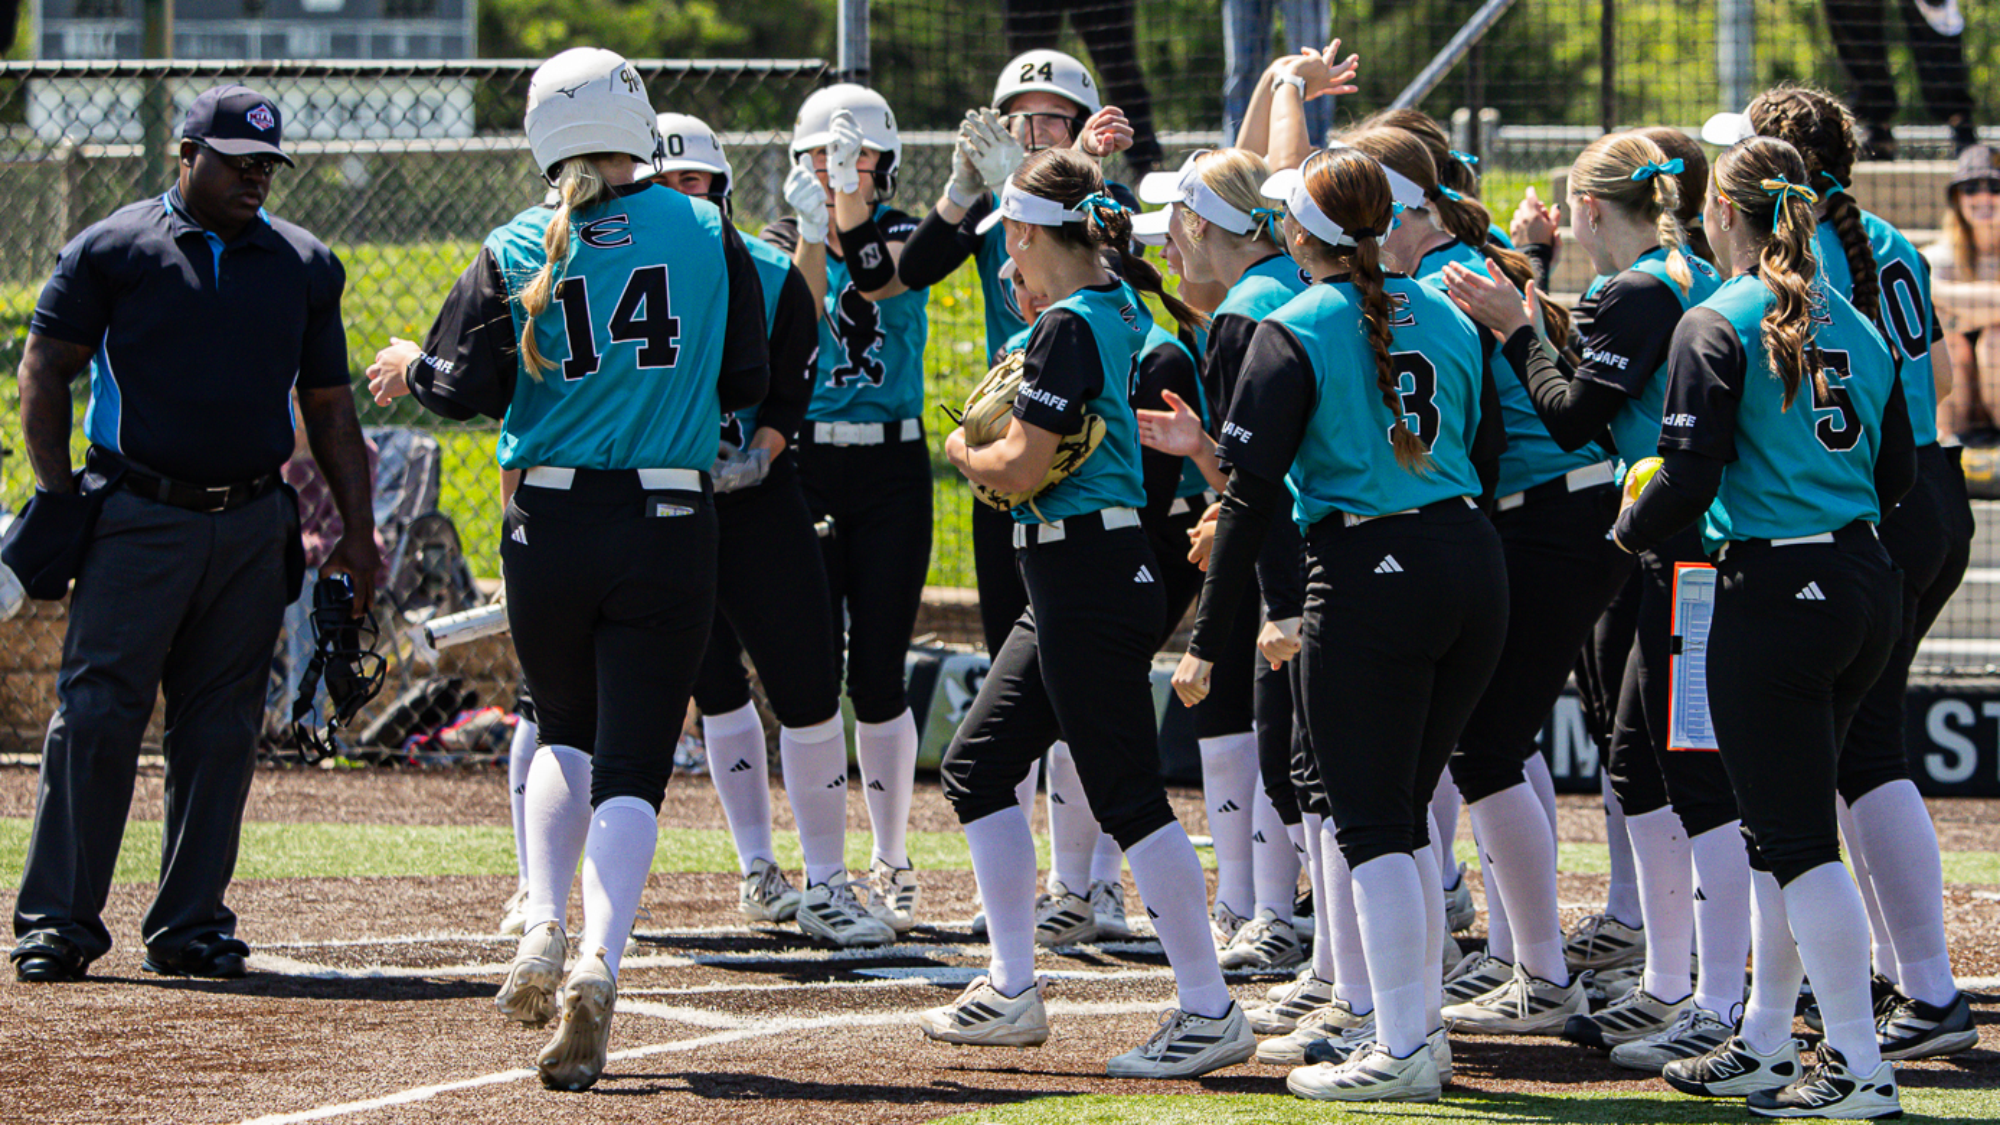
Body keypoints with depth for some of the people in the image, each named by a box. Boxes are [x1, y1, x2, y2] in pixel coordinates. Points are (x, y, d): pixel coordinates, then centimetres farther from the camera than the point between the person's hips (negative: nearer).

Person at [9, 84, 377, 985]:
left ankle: (190, 924, 10)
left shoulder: (305, 266, 12)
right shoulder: (111, 251, 1)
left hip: (253, 529, 4)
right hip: (138, 520, -4)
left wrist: (358, 531, 11)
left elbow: (330, 406, 16)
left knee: (221, 731, 4)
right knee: (96, 715, -8)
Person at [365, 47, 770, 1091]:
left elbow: (469, 387, -2)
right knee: (632, 760, -1)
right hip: (669, 527, -1)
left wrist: (407, 367, 19)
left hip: (550, 525, 1)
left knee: (565, 732, 22)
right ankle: (596, 966, -21)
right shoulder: (707, 232, 1)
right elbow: (747, 380, 6)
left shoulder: (515, 252, -1)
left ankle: (543, 933, 4)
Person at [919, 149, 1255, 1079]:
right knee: (978, 764, 15)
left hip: (1086, 577, -10)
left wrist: (962, 450, 1)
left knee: (1127, 794, -8)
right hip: (1074, 587, 10)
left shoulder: (1069, 329, -17)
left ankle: (1210, 1012, -7)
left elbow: (1021, 469, -18)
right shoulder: (1128, 309, 11)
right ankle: (1012, 993, 18)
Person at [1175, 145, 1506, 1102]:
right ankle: (1420, 1029, 21)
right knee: (1404, 813, 18)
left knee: (1372, 824, -1)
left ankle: (1401, 1050, -3)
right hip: (1471, 565, 6)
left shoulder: (1294, 333, -7)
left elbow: (1253, 496, -10)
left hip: (1370, 575, -6)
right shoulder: (1447, 318, 10)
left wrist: (1204, 638, -7)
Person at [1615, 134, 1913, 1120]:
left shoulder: (1717, 327, -10)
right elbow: (1895, 474, 15)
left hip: (1774, 591, -7)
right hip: (1867, 585, 7)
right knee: (1783, 825, 18)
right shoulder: (1857, 326, 10)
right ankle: (1766, 1046, 25)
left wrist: (1630, 531, 4)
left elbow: (1689, 477, -15)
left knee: (1798, 836, -4)